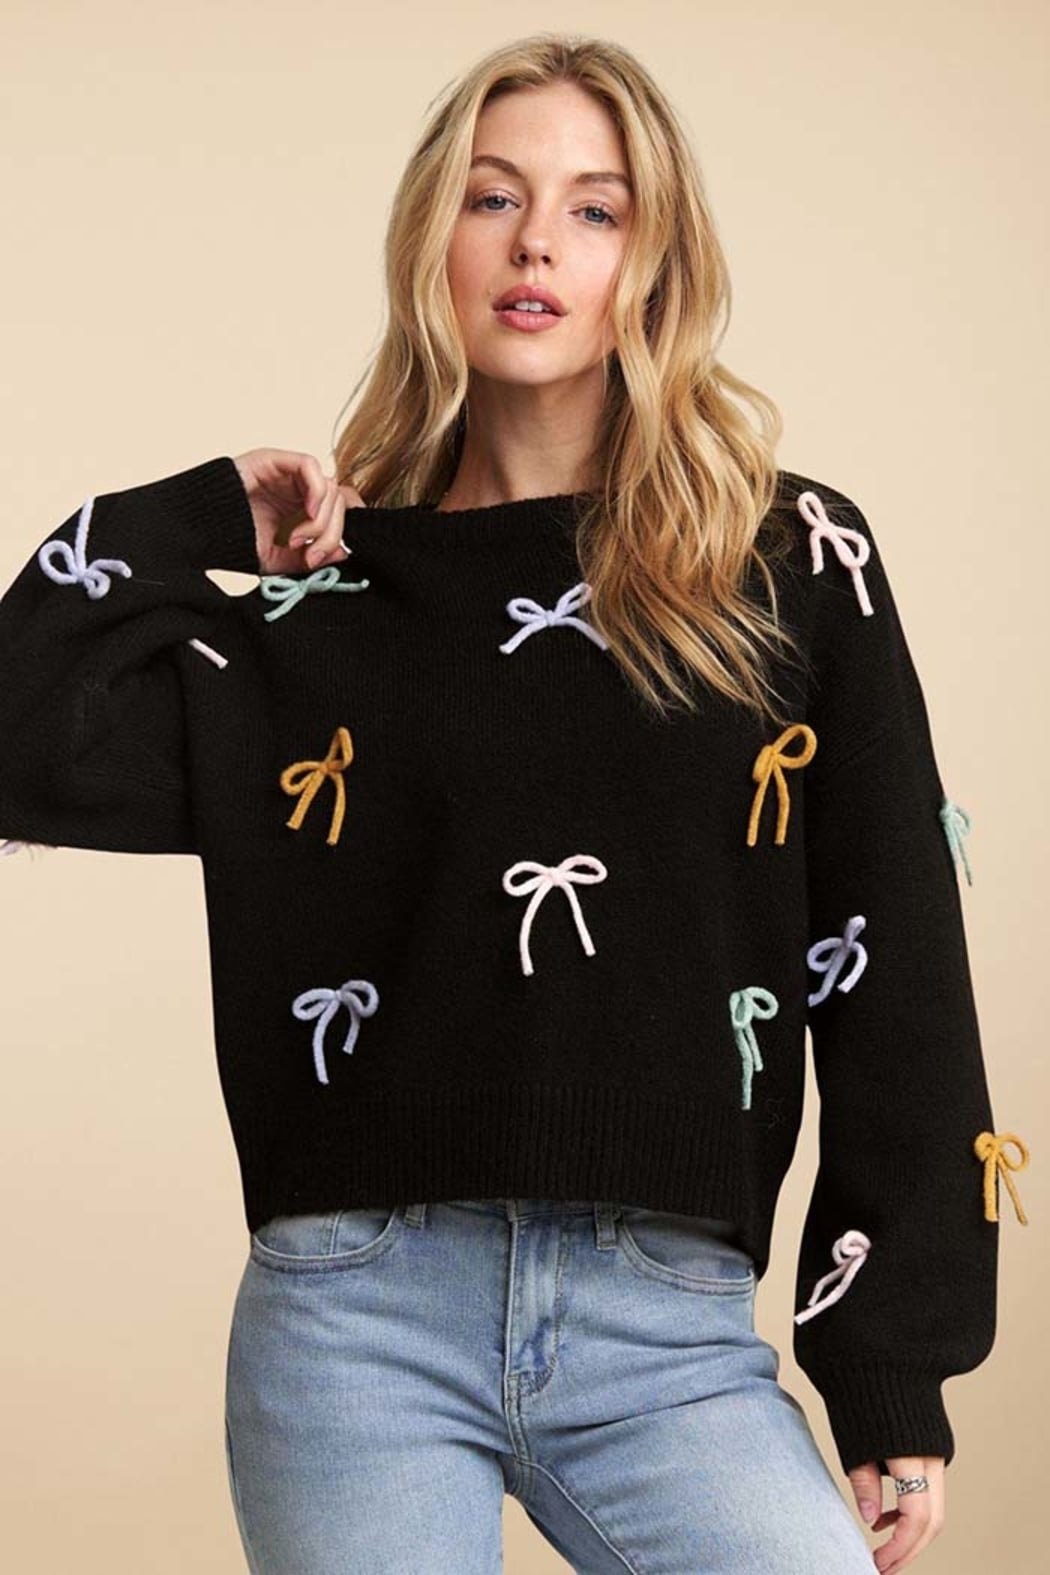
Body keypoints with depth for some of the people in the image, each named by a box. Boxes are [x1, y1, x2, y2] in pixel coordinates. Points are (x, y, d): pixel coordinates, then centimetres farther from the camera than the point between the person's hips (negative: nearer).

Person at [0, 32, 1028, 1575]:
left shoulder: (794, 567, 6)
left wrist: (898, 1378, 1)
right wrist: (200, 521, 4)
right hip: (359, 1315, 1)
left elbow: (898, 975, 4)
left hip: (672, 1329, 0)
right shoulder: (322, 597, 9)